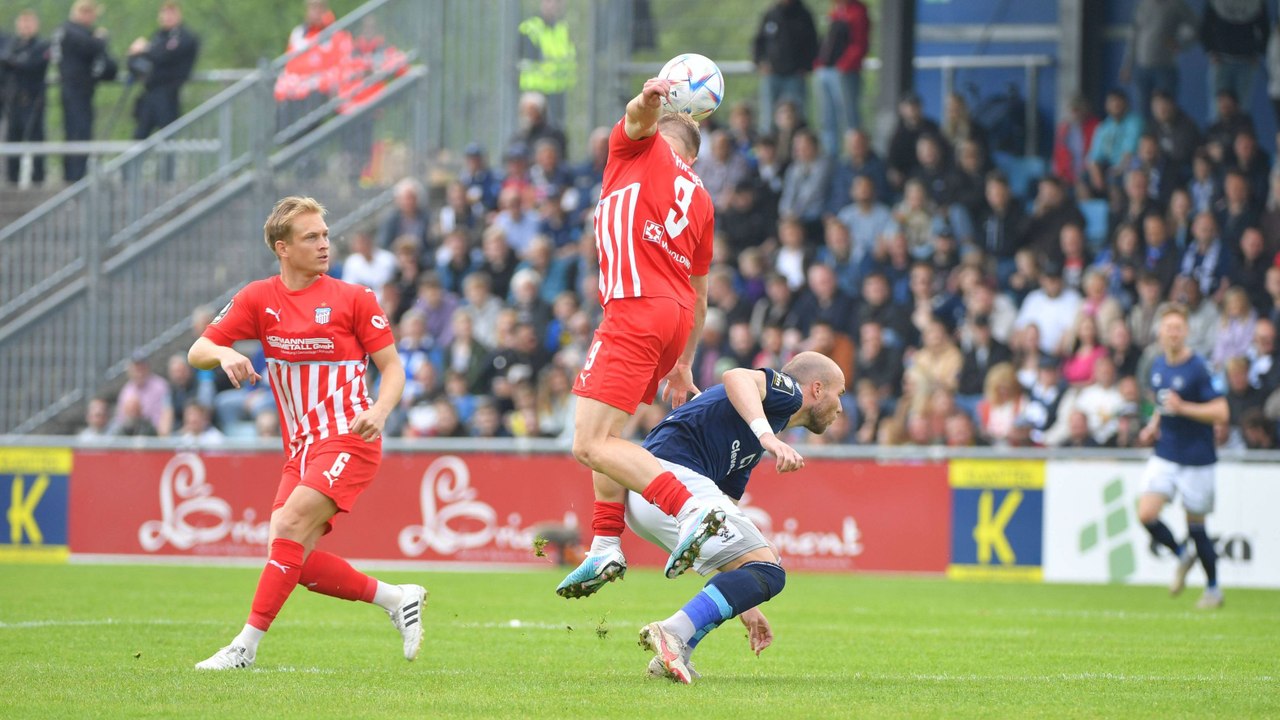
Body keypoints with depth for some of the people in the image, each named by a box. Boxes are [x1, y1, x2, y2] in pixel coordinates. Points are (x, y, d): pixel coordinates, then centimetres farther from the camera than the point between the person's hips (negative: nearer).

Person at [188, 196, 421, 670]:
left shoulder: (353, 298, -1)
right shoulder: (259, 299, 6)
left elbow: (392, 365, 2)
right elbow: (197, 352, 5)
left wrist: (379, 412, -18)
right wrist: (224, 354, -19)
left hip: (349, 441, -5)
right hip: (301, 449, 5)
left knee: (289, 528, -22)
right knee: (297, 561, -4)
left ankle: (246, 645, -20)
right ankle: (398, 599, 14)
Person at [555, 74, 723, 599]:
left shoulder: (645, 148, 10)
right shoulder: (699, 199, 25)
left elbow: (640, 119, -14)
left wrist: (649, 100, -38)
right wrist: (683, 366, 33)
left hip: (636, 307, -8)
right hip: (676, 317, 8)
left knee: (592, 446, -14)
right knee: (601, 433, 22)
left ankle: (689, 510, -27)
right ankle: (606, 546, 16)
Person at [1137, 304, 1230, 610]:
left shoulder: (1198, 369, -15)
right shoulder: (1158, 366, 6)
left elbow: (1221, 413, -19)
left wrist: (1182, 408, -28)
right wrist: (1153, 426, 5)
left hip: (1196, 459, -5)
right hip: (1165, 455, 5)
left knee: (1195, 525, 3)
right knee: (1146, 514, -11)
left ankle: (1213, 588, 22)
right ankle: (1182, 556, 17)